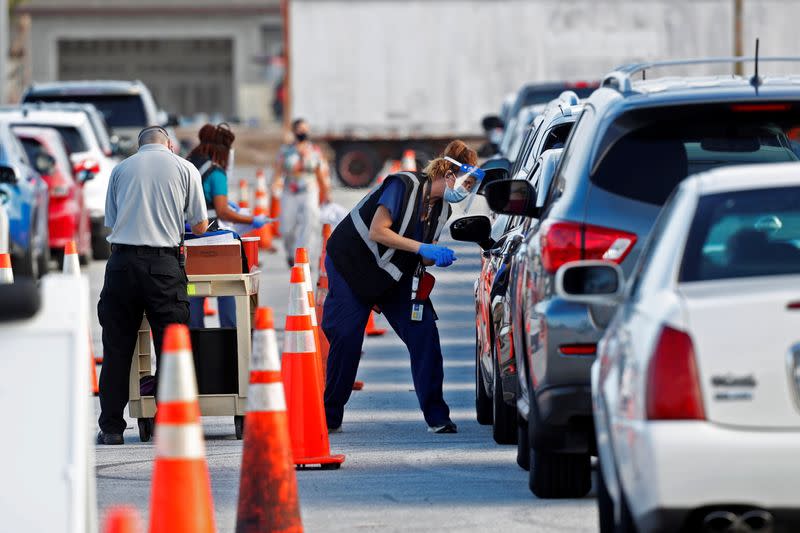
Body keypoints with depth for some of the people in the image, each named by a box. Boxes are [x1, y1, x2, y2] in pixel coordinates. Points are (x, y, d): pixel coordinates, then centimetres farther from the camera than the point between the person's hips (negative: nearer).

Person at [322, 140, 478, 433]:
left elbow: (423, 255, 6)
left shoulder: (441, 207, 0)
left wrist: (439, 257, -18)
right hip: (352, 265, -6)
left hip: (396, 275, 6)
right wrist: (423, 249, -31)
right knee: (346, 337, -10)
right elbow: (377, 232, -27)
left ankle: (436, 416, -7)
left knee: (423, 331, -9)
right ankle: (329, 417, 6)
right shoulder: (404, 186, -23)